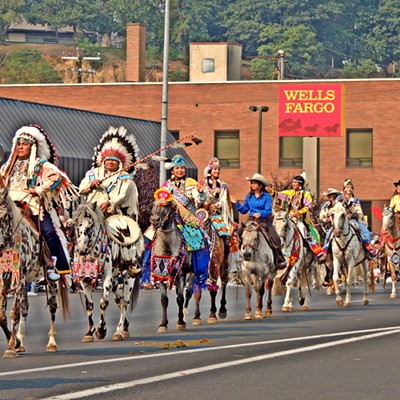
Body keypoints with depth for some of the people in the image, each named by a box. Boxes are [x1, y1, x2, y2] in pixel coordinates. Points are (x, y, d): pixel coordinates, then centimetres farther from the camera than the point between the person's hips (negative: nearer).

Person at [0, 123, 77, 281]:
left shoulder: (41, 165, 4)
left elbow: (56, 177, -11)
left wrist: (39, 189, -15)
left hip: (35, 206, -5)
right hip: (13, 206, 5)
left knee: (49, 231, -22)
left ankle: (60, 267, -21)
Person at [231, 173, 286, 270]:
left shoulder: (266, 196, -3)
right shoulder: (249, 196, 10)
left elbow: (268, 211, -10)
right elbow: (244, 210, 12)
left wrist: (260, 214, -29)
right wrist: (236, 203, -2)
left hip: (264, 220, -3)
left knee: (275, 238, -19)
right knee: (238, 233, -19)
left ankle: (280, 260, -9)